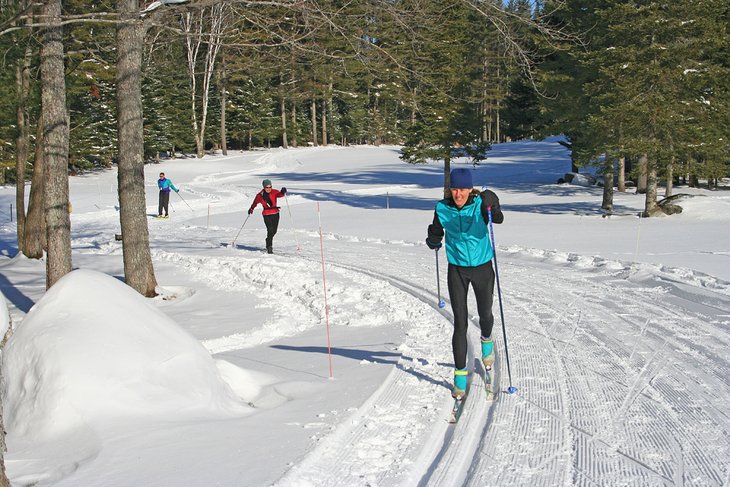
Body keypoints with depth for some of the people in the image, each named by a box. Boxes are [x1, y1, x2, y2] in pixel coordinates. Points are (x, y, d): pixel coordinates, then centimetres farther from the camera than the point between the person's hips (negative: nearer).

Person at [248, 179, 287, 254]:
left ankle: (269, 242, 38)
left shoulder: (274, 192, -5)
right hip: (267, 215, -3)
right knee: (270, 231, -16)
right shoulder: (260, 195, -5)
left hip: (275, 214, 3)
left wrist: (283, 192, -44)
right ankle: (269, 247, -5)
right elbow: (255, 202, 12)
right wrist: (251, 208, 7)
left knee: (274, 231, 12)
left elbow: (279, 194, -24)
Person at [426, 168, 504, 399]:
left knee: (485, 314, 18)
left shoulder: (480, 203, -17)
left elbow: (498, 219, -36)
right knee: (460, 322, -3)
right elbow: (437, 230, 6)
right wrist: (433, 240, -16)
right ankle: (460, 374, 6)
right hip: (457, 270, 1)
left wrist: (492, 206, -56)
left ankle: (486, 340, 54)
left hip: (482, 268, 0)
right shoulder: (442, 208, -10)